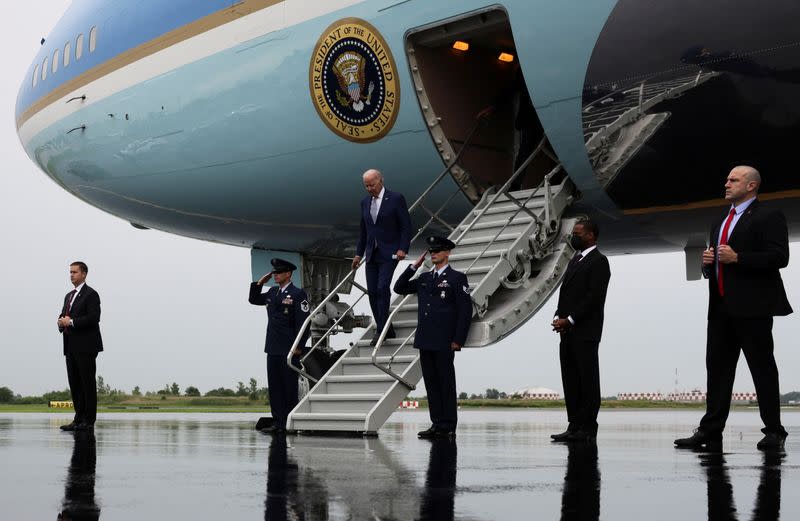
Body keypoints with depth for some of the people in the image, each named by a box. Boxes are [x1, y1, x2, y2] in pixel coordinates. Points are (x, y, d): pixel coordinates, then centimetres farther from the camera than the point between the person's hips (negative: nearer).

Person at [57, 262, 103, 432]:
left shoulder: (91, 294, -6)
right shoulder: (69, 296, 21)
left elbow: (94, 318, -17)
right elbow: (63, 315, 20)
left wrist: (71, 322, -17)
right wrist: (61, 321, -3)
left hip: (86, 347, -8)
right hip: (71, 347, 8)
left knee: (88, 383, -5)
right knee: (74, 383, 8)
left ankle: (89, 420, -4)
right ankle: (79, 418, 13)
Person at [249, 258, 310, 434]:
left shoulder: (298, 294, -7)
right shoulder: (272, 292, 14)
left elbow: (303, 321, -12)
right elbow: (254, 300, 27)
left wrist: (298, 347, -16)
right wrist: (260, 282, 11)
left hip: (289, 350, -7)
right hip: (273, 348, 7)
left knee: (290, 388, -1)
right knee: (274, 387, 7)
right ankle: (278, 422, 11)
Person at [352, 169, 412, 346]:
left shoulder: (396, 198, -5)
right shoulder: (365, 202, 12)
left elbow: (406, 226, -6)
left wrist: (403, 249, -15)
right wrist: (359, 253, 15)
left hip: (389, 253, -6)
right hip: (371, 254, 6)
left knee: (382, 289, -16)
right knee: (372, 292, 3)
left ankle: (381, 330, -11)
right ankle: (385, 329, 11)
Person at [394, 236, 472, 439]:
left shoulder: (457, 278, -1)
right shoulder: (424, 278, 16)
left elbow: (465, 310, -6)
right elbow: (399, 288, 19)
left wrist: (458, 340, -12)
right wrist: (414, 266, 9)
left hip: (444, 343, -6)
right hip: (425, 341, 6)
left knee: (446, 383, -1)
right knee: (431, 383, 8)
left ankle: (448, 427, 4)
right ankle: (437, 424, 13)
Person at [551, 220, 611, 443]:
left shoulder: (598, 261, -5)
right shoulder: (575, 260, 22)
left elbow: (594, 297, -14)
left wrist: (570, 320, -15)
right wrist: (559, 318, 3)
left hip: (585, 332, -9)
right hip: (568, 332, 9)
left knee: (587, 380, -5)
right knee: (571, 381, 8)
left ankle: (588, 429, -3)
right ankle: (574, 426, 12)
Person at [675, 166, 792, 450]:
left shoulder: (768, 217, -4)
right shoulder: (720, 223, 22)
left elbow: (779, 257, -14)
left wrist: (737, 258, -19)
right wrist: (708, 263, 4)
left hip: (752, 306, -8)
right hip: (721, 307, 8)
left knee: (763, 368, -3)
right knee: (717, 366, 5)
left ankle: (774, 432, 3)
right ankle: (710, 430, 7)